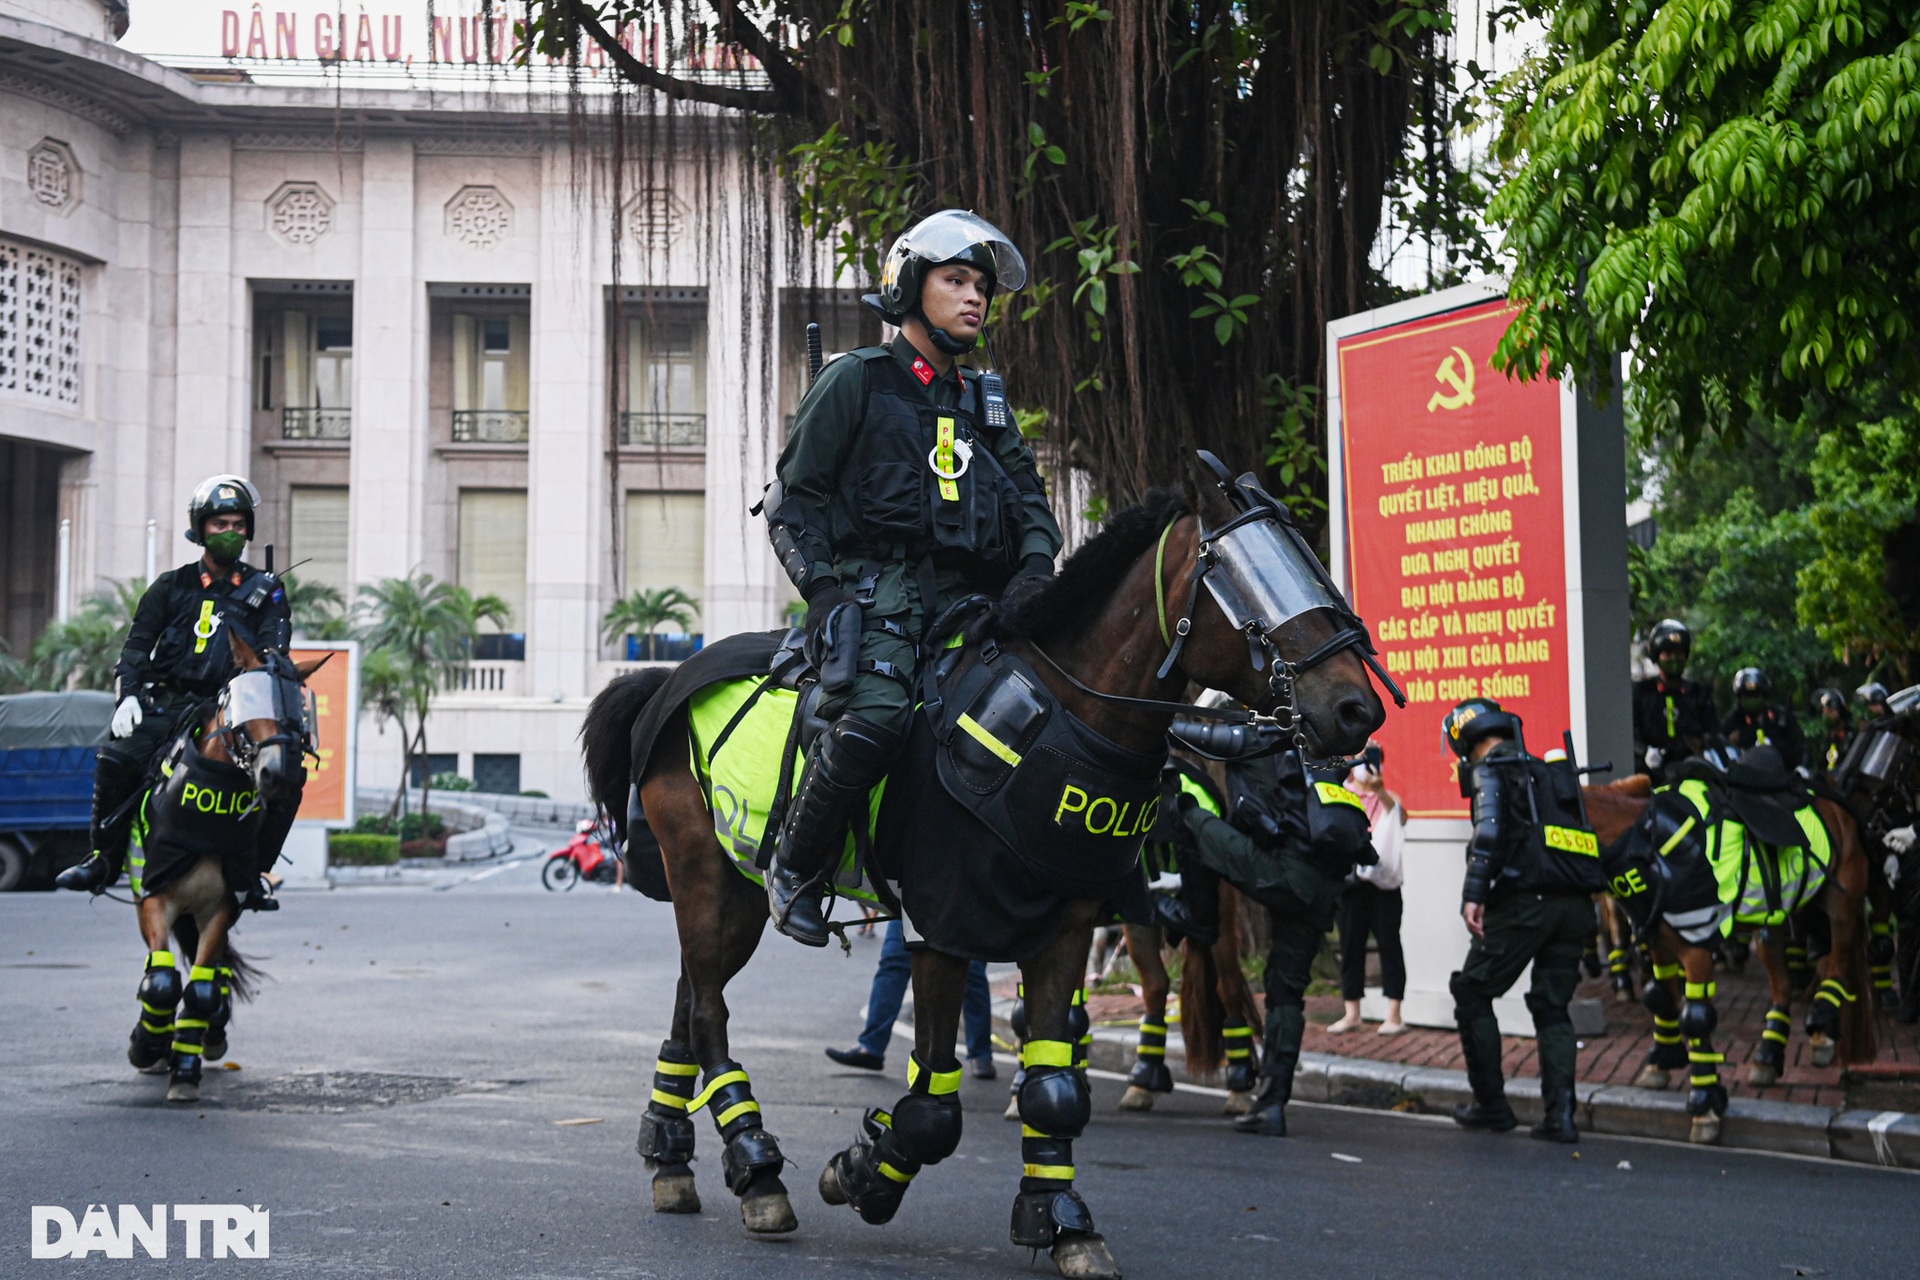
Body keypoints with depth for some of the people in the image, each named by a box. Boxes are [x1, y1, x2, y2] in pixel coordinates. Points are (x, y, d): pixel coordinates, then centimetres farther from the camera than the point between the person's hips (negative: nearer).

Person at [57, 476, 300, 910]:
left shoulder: (265, 591, 12)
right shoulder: (172, 586, 14)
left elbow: (273, 648, -2)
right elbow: (137, 645, 9)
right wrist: (128, 694, -8)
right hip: (168, 702, 0)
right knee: (115, 762, -23)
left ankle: (254, 874, -6)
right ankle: (103, 861, -4)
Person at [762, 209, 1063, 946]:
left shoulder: (985, 404, 26)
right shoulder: (856, 381, 8)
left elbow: (1029, 498, 23)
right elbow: (793, 499, 5)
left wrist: (1036, 567, 1)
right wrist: (825, 587, -9)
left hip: (969, 595, 6)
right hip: (877, 584, -6)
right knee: (874, 716, -32)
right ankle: (795, 872, -13)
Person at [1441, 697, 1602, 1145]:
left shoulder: (1490, 771, 2)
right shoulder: (1551, 773, 25)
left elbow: (1490, 829, -16)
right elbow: (1593, 841, 23)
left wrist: (1474, 894, -22)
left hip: (1526, 901, -7)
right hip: (1576, 905, 7)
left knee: (1472, 994, 8)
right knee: (1553, 1007, 14)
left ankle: (1491, 1104, 11)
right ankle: (1560, 1112, 1)